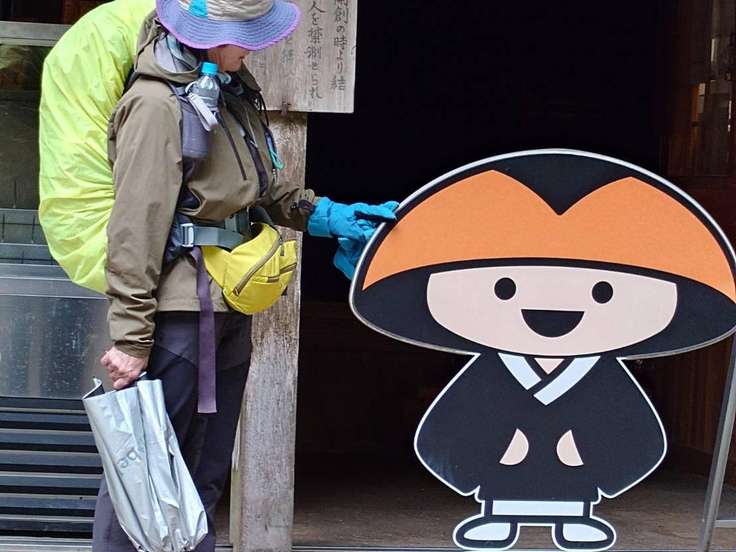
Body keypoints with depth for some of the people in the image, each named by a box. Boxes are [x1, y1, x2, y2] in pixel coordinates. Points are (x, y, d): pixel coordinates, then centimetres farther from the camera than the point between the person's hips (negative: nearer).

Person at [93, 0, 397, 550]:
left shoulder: (235, 89, 10)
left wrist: (324, 214, 10)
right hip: (180, 312, -9)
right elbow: (135, 230, -19)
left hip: (230, 309, 9)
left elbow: (265, 184, 25)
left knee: (205, 474, 14)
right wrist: (130, 337, -21)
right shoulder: (158, 103, -16)